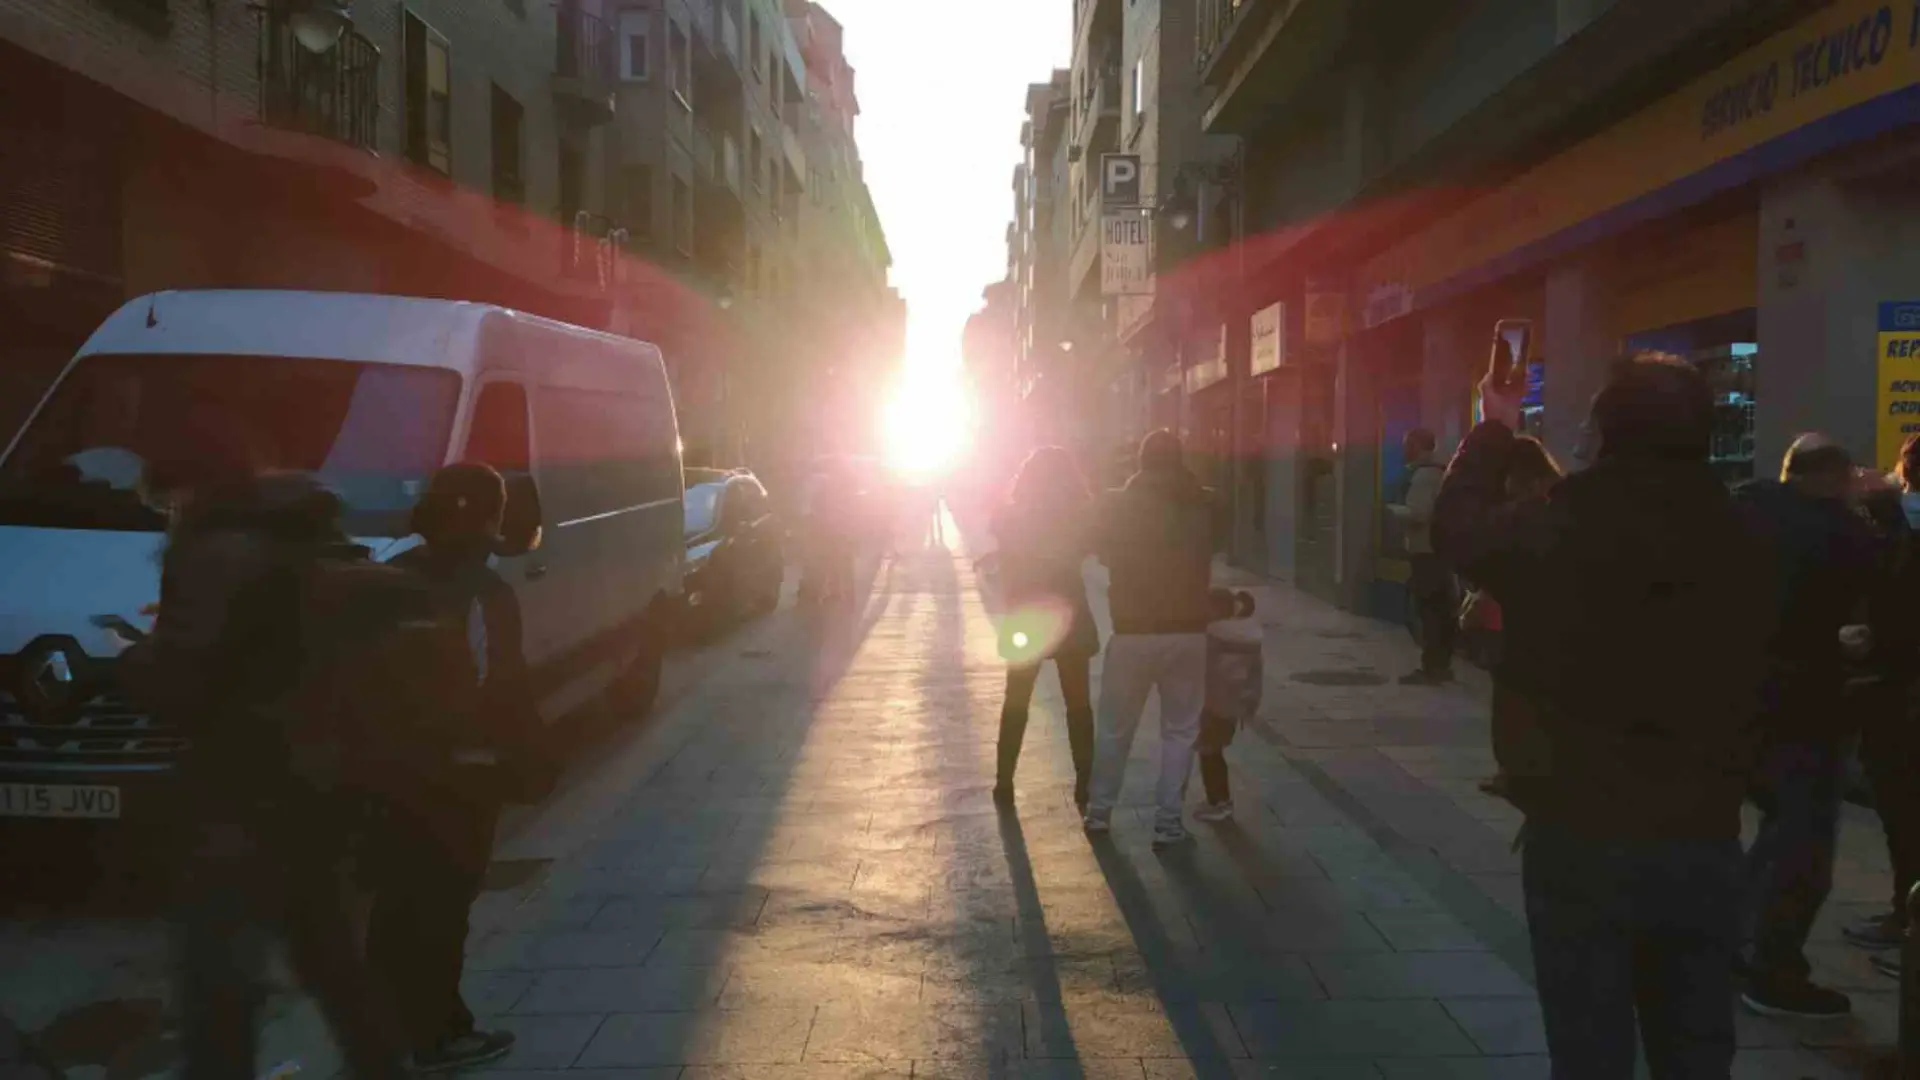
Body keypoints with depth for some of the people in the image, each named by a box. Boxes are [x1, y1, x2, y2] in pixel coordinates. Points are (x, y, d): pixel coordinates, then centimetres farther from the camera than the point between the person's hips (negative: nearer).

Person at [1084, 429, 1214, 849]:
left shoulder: (1121, 505, -3)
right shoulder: (1202, 506, 2)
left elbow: (1102, 551, 12)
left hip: (1134, 631, -1)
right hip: (1189, 632, 1)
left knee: (1114, 727, 13)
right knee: (1180, 730, 8)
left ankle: (1099, 810, 21)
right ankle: (1168, 821, 6)